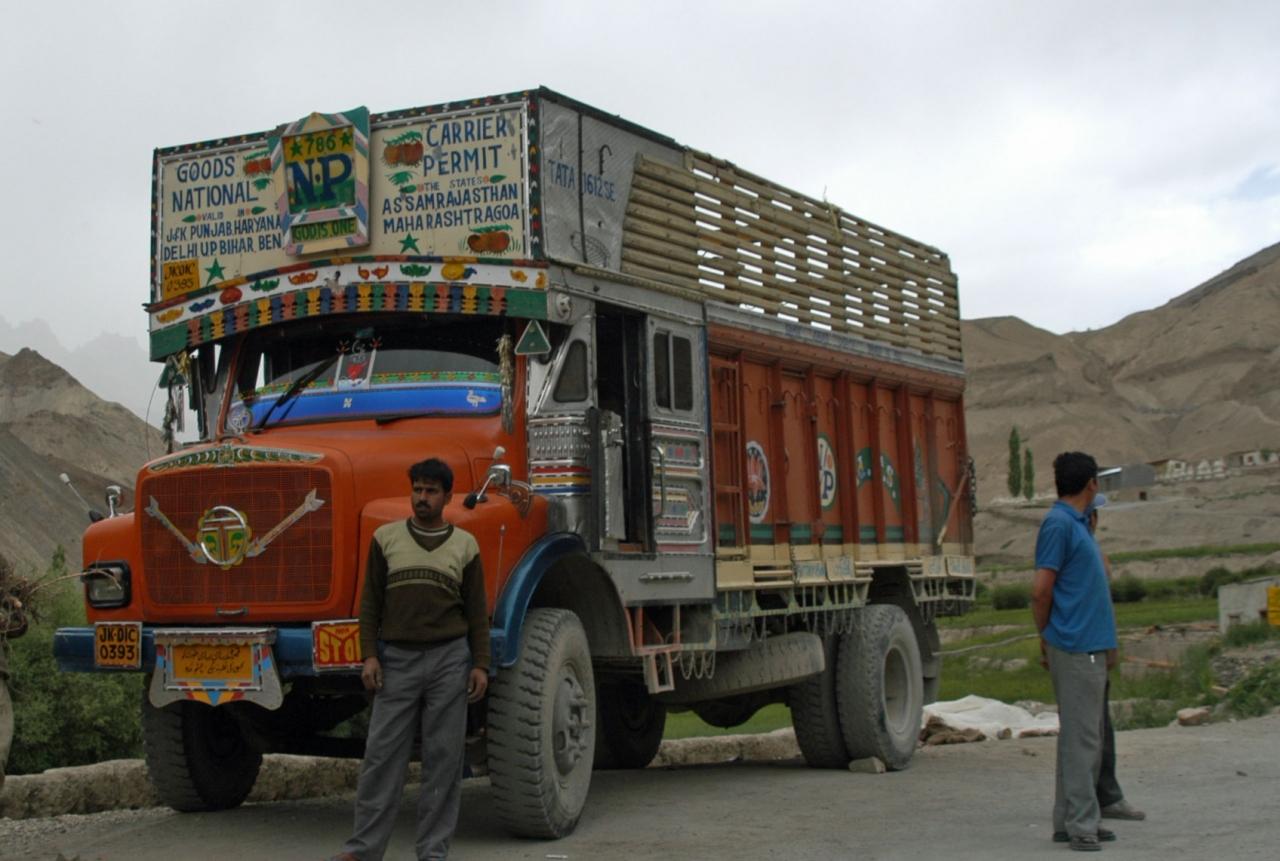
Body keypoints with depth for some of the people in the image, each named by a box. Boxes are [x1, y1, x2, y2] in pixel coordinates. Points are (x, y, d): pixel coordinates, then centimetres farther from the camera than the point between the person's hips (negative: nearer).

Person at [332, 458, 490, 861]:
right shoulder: (387, 538, 7)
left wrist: (480, 665, -1)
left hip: (449, 658, 0)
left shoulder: (465, 545, 6)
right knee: (382, 755, 0)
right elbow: (371, 602, 6)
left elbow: (477, 611, 6)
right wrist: (369, 655, -3)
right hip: (397, 659, 0)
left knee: (443, 757, 2)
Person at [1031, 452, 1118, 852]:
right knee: (1080, 737, -8)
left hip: (1091, 647, 10)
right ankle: (1080, 823, -5)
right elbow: (1041, 590, -15)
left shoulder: (1076, 523, 17)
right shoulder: (1059, 524, -13)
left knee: (1086, 736, 13)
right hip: (1075, 647, -10)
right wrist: (1046, 636, -2)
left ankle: (1070, 818, 19)